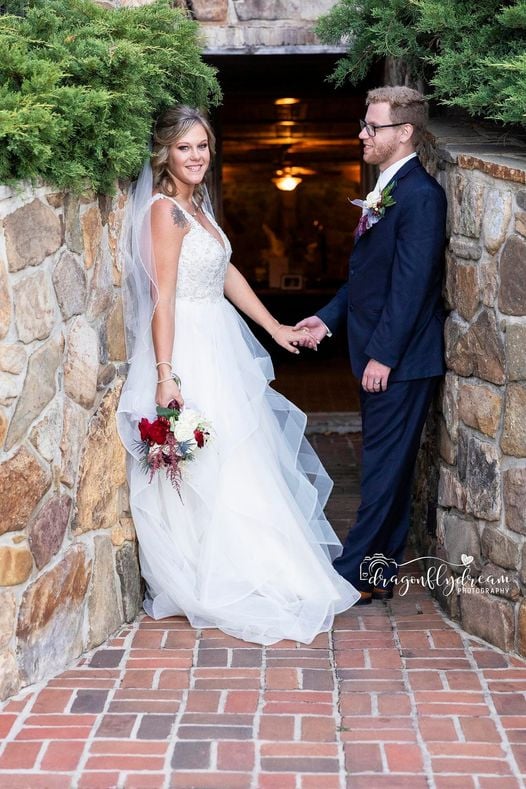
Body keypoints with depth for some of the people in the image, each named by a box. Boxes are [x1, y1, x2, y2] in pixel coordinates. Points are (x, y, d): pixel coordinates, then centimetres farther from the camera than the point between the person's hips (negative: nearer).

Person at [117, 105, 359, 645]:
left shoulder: (195, 205, 12)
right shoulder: (166, 210, -15)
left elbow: (227, 275, 18)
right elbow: (162, 299, -20)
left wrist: (275, 328, 18)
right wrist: (166, 376, -24)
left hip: (219, 346, 10)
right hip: (189, 352, -10)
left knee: (237, 457, 16)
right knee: (211, 468, -2)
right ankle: (210, 585, 12)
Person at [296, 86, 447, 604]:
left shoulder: (420, 195, -16)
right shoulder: (385, 190, 14)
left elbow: (411, 284, -21)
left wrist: (383, 355, -21)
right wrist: (330, 316, 13)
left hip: (400, 359, -10)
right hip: (378, 355, 10)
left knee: (384, 465, -2)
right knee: (387, 463, 16)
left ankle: (358, 572, 6)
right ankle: (382, 566, 27)